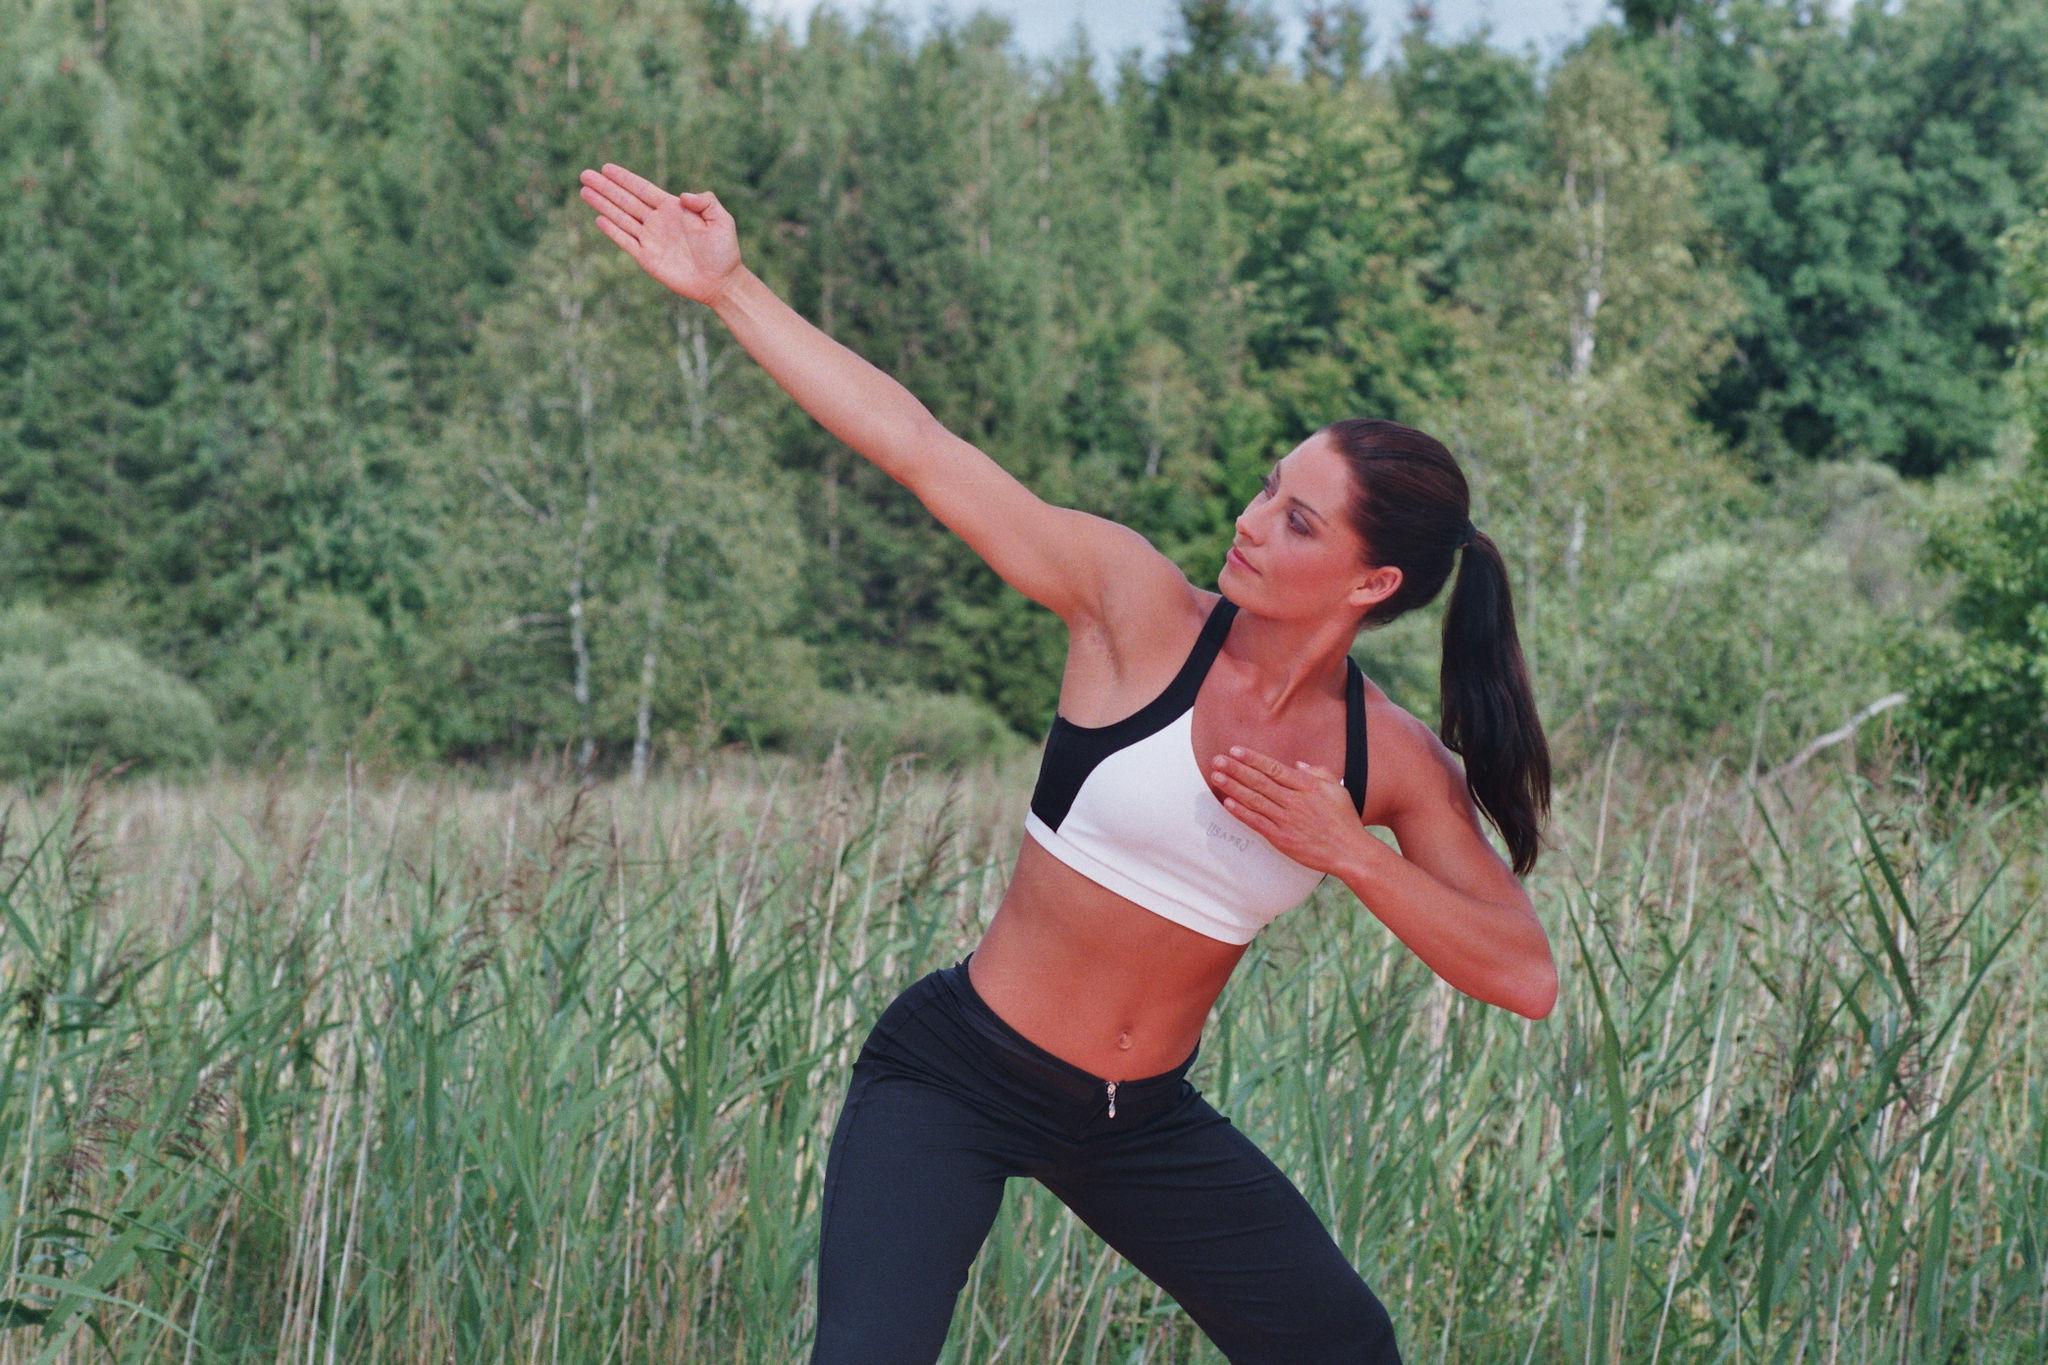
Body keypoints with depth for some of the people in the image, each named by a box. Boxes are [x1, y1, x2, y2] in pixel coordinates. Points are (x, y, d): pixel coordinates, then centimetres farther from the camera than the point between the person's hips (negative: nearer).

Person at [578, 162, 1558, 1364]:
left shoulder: (1394, 764, -5)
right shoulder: (1141, 610, -13)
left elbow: (1525, 977, -8)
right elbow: (916, 446, -15)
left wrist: (1352, 856, -21)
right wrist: (728, 286, -16)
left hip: (1142, 1121, 4)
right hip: (953, 1082, -4)